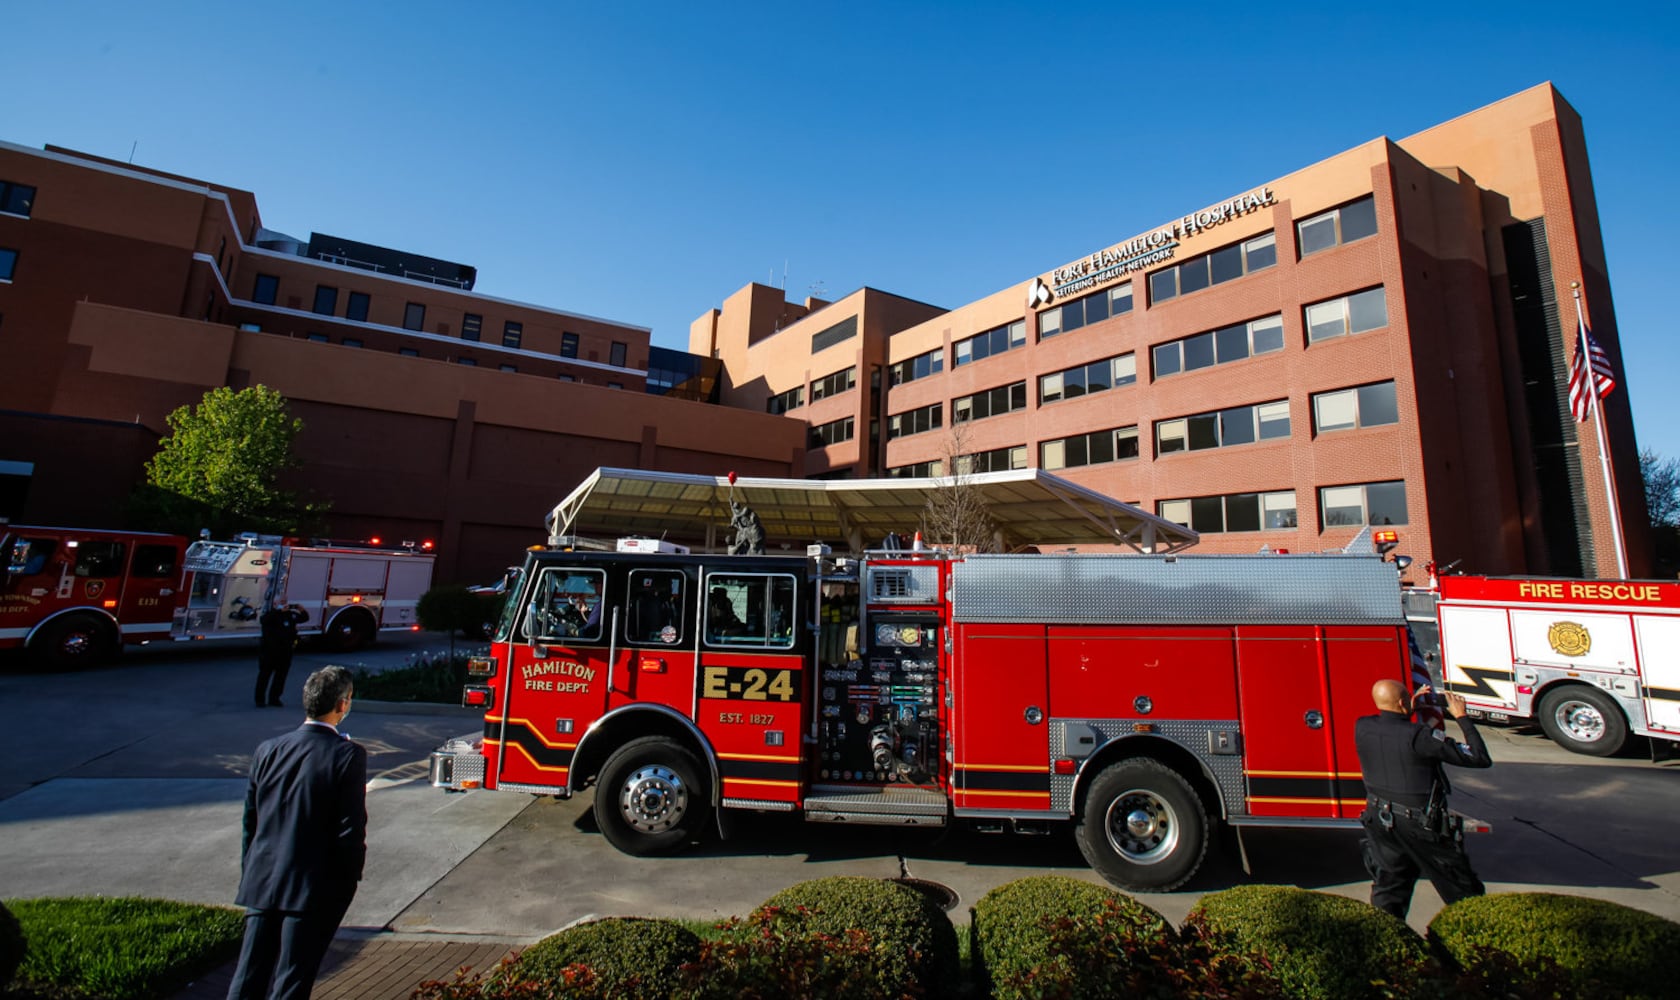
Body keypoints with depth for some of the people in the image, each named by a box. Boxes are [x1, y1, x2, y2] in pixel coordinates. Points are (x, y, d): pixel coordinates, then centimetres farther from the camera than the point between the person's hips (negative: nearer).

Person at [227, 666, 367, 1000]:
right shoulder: (348, 754, -17)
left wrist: (250, 876, 20)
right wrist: (350, 878, 0)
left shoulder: (268, 750, 0)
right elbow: (352, 828, -16)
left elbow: (250, 822, 8)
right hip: (315, 887, -5)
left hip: (262, 883, 5)